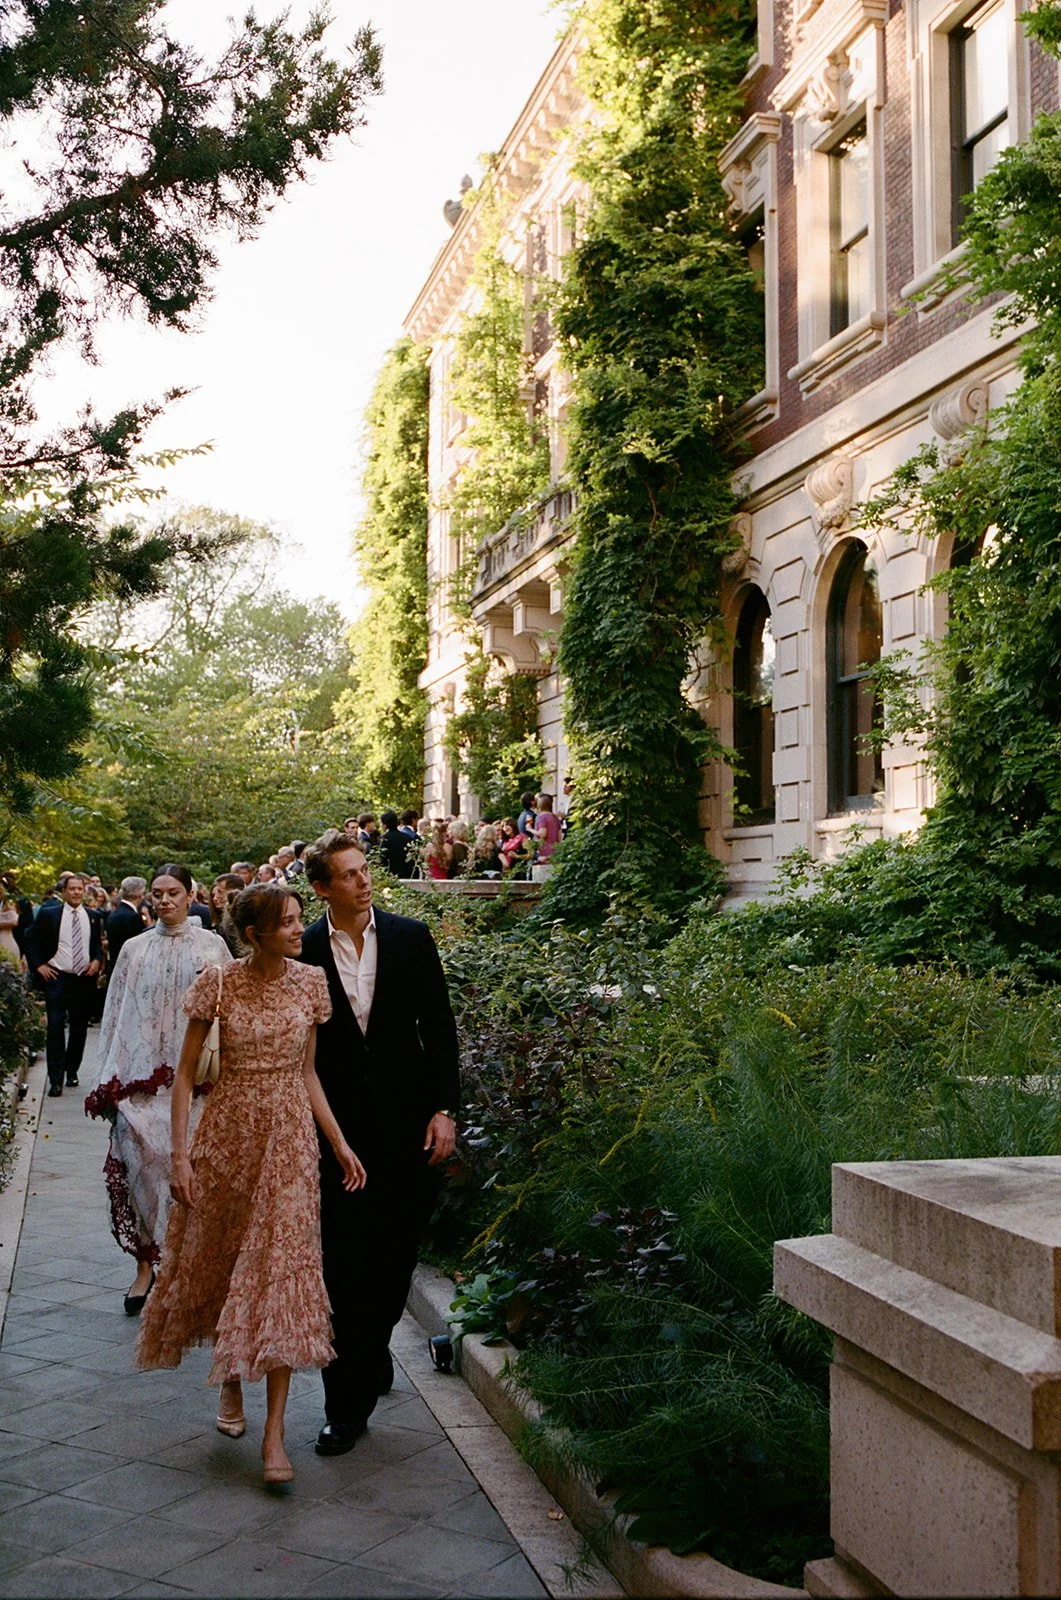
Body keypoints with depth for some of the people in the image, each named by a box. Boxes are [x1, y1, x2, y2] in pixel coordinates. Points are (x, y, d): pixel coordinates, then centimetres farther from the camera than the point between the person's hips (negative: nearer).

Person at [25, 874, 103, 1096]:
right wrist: (38, 965, -4)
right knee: (56, 1028, -7)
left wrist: (97, 961, 0)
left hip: (84, 979, 3)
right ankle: (55, 1079, -5)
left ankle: (72, 1071, 25)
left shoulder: (92, 917, 7)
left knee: (79, 1028, 10)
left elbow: (98, 944, 19)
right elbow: (30, 939, 4)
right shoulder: (48, 914, -1)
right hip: (57, 978, -3)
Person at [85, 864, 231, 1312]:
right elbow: (116, 1015, 10)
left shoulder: (211, 946, 6)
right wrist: (112, 1079, 5)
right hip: (142, 1074, 1)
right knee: (139, 1158, -8)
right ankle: (145, 1262, 2)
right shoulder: (134, 949, 11)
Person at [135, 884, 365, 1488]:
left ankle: (275, 1431, -4)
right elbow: (186, 1074, -3)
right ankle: (231, 1379, 38)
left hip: (289, 1135, 1)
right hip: (227, 1131, 0)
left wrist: (339, 1143, 4)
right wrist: (181, 1153, -9)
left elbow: (307, 1073, 8)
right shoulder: (218, 984, -8)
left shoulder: (311, 982, 0)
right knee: (219, 1257, 12)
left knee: (282, 1267, -5)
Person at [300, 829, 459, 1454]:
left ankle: (372, 1349, 37)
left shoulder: (410, 938, 1)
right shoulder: (304, 951, -2)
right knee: (346, 1266, 0)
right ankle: (347, 1406, 9)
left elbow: (439, 1026, 3)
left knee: (396, 1254, 10)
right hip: (337, 1126, -1)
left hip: (406, 1121, 1)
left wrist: (444, 1109, -3)